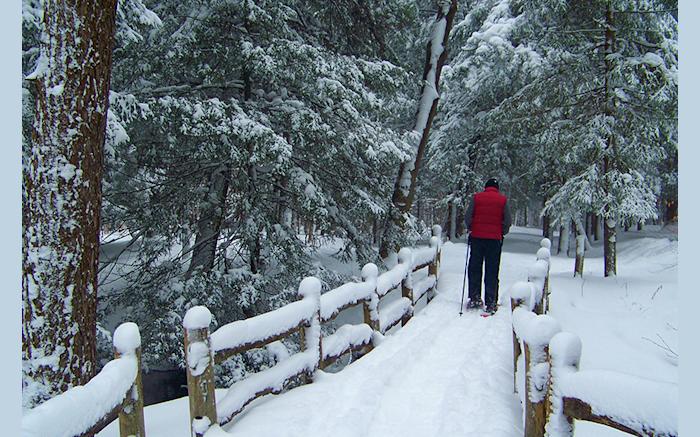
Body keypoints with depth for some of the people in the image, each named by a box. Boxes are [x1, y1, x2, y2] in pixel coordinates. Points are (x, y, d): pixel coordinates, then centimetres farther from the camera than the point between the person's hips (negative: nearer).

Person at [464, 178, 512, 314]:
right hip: (495, 239, 0)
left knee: (474, 268, 11)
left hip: (477, 237, 0)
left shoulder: (476, 197, 3)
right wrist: (502, 234, 14)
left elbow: (467, 217, -2)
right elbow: (507, 221, 0)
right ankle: (491, 303, 4)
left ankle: (475, 298, 12)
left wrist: (470, 229, 13)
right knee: (492, 271, 4)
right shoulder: (503, 200, 3)